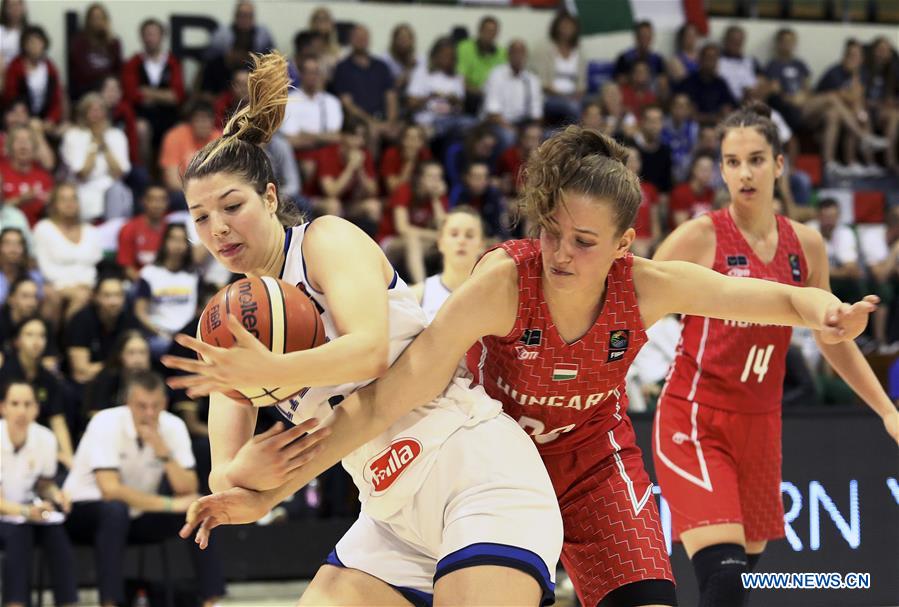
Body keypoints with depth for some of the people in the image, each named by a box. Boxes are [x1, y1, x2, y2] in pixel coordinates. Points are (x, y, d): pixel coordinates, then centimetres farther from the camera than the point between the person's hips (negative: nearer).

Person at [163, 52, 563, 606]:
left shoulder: (328, 239, -5)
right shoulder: (233, 319, 12)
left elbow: (369, 349, -24)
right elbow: (223, 471, 5)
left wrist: (270, 371, -40)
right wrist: (240, 474, -20)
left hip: (479, 474, -7)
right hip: (394, 515, 7)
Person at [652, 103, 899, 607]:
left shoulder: (806, 245, 5)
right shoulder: (701, 238, -10)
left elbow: (832, 337, 19)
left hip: (760, 425, 6)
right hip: (694, 422, -6)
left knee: (748, 564, 11)